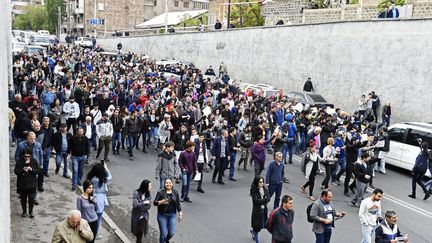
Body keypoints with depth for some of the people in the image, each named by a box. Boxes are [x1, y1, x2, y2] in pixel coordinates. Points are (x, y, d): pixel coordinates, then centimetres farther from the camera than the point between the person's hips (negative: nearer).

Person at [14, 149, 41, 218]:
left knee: (31, 199, 2)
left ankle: (31, 212, 22)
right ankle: (24, 211, 32)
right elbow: (16, 171, -10)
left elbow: (39, 170, -6)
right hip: (22, 184, 0)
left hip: (32, 184, 0)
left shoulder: (34, 161, -5)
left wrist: (32, 169, -23)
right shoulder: (19, 162, -6)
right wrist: (23, 170, -27)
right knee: (23, 199, 13)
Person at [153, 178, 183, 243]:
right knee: (163, 234, 0)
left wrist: (180, 214, 4)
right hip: (162, 215, -3)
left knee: (171, 233, 5)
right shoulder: (160, 192, -9)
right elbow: (154, 202, -12)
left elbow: (178, 204, 7)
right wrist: (161, 202, -31)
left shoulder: (175, 192, 1)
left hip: (172, 215, 3)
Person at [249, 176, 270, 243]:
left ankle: (253, 231, 43)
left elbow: (268, 199, -8)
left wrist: (261, 201, -23)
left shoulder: (265, 189, 1)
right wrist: (264, 199, -17)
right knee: (257, 226, 3)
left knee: (262, 224, 12)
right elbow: (256, 200, -23)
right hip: (257, 210, -5)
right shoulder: (254, 191, -14)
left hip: (264, 210, 5)